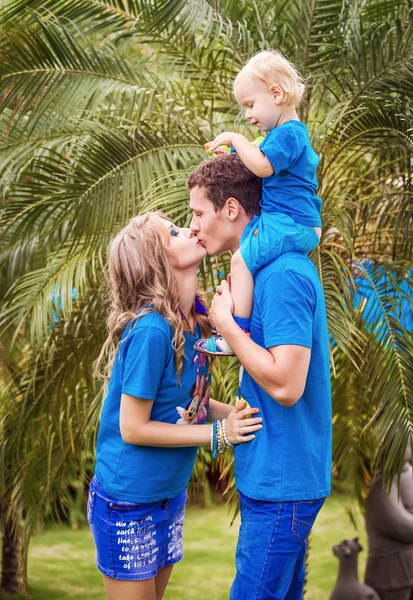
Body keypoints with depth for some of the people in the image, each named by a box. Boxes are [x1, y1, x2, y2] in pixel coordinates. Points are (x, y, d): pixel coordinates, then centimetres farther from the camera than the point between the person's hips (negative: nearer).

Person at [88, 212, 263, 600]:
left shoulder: (194, 321, -2)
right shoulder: (151, 329, -25)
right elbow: (133, 428, -22)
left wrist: (237, 415, -11)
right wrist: (218, 433, -20)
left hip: (170, 495, 8)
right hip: (128, 503, -8)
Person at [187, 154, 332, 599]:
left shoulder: (282, 275, -21)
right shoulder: (272, 267, 10)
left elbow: (286, 384, -27)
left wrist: (225, 323, -16)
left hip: (280, 481, -10)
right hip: (273, 474, 10)